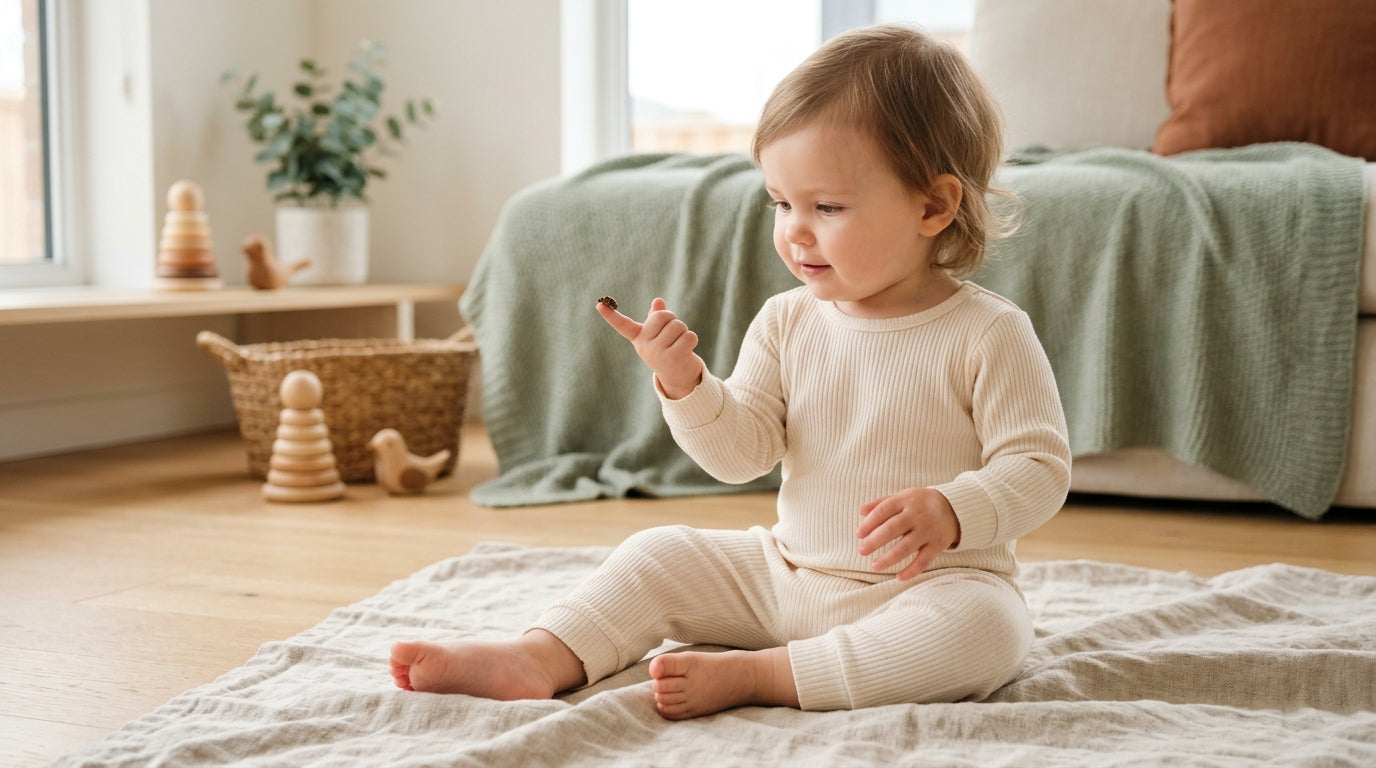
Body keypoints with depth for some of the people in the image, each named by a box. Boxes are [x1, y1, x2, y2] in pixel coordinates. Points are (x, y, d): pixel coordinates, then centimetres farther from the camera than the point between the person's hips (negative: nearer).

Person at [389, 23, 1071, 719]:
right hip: (787, 574, 5)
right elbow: (741, 454, -2)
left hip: (933, 585, -4)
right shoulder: (786, 321, 1)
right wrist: (684, 384, -21)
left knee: (984, 626, -35)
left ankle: (749, 674, -34)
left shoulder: (987, 334, -13)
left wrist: (949, 511, -31)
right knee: (659, 555, -1)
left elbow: (1040, 467, -14)